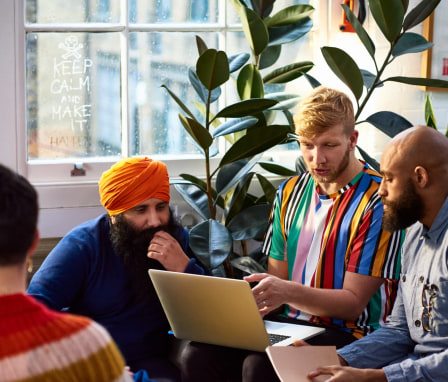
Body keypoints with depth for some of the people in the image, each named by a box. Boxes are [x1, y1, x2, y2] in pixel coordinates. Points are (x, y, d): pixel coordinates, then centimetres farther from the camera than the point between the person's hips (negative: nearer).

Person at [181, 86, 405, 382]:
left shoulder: (378, 202, -9)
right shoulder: (291, 192, 13)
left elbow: (353, 303, -11)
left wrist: (289, 292, -27)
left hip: (349, 334, -5)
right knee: (198, 355, -21)